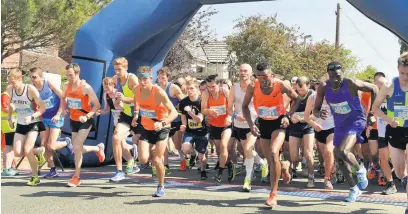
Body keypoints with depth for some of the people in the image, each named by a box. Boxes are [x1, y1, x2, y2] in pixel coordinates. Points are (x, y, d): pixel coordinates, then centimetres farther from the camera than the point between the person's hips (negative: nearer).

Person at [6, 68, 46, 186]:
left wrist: (32, 117, -30)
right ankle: (37, 151, 26)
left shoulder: (31, 89, -20)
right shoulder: (10, 89, -6)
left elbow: (42, 107, -17)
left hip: (34, 123, -5)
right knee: (17, 153, -4)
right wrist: (10, 118, 9)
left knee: (27, 150, -16)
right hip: (20, 124, 5)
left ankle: (35, 177, 1)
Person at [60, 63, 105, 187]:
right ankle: (98, 148, 41)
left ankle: (76, 177, -1)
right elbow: (63, 99, 17)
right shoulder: (66, 86, -3)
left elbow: (97, 105, -19)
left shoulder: (86, 87, -21)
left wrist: (87, 116, -32)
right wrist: (59, 113, 4)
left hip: (85, 121, -7)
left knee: (77, 147, -15)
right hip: (73, 120, 7)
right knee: (78, 149, 12)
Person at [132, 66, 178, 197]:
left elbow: (174, 112, -30)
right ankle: (153, 149, 30)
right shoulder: (137, 90, -10)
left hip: (161, 129, -4)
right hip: (146, 128, 4)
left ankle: (161, 187, 14)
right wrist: (136, 115, 6)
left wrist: (162, 123, -46)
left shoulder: (159, 92, -27)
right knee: (143, 160, -8)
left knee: (156, 160, -9)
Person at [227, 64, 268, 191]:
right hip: (239, 125, 4)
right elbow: (229, 108, 0)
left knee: (248, 148, -20)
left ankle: (248, 179, -6)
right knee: (247, 150, 16)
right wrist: (235, 115, -19)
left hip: (253, 123, -4)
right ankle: (263, 163, 46)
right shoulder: (234, 88, -3)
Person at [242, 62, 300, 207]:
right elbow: (245, 106, -3)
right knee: (270, 160, 11)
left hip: (279, 122, -3)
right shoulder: (253, 87, -18)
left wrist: (288, 116, -17)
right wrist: (251, 124, -13)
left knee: (273, 153, -24)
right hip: (263, 123, 3)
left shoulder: (280, 85, -22)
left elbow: (296, 99, -5)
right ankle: (284, 168, 50)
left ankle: (273, 194, -15)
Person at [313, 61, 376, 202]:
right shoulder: (323, 88, -16)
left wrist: (372, 113, -10)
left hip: (356, 121, -5)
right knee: (340, 160, 11)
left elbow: (374, 89, -11)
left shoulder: (351, 84, -25)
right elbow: (315, 110, -8)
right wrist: (319, 114, -34)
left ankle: (360, 170, 4)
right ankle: (354, 189, 29)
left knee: (343, 152, -27)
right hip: (339, 125, 5)